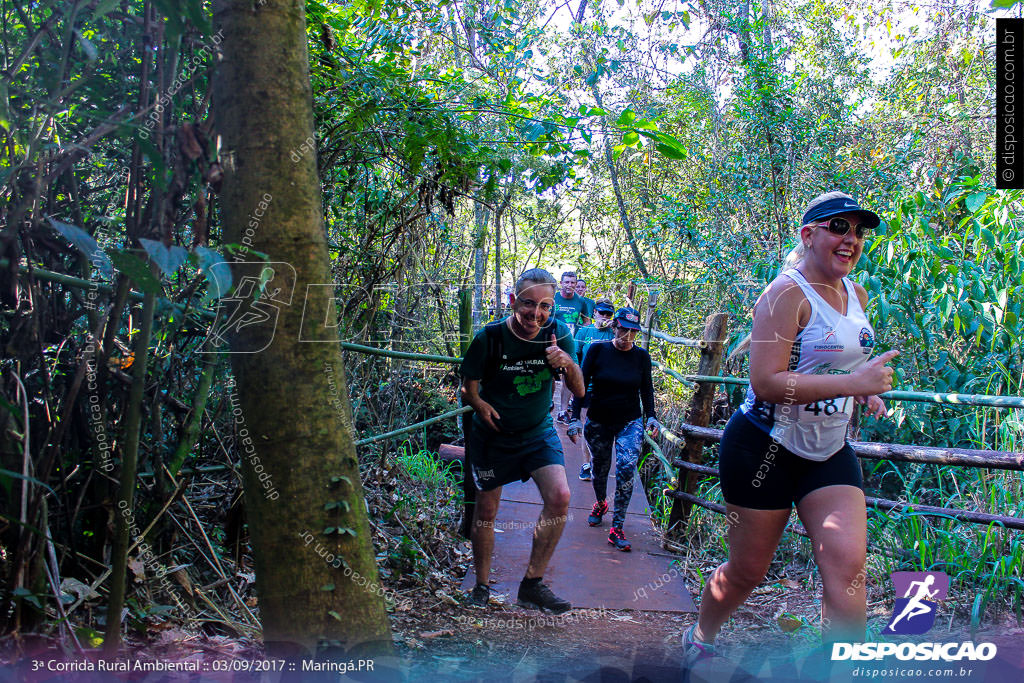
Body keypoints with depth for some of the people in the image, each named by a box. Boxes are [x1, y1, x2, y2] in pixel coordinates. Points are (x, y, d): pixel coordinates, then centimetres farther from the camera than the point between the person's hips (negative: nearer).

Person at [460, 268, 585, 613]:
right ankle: (481, 585, 30)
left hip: (538, 432, 2)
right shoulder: (489, 338, -20)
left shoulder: (557, 334, -14)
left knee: (559, 497, -16)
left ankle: (532, 584, 0)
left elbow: (579, 391, -12)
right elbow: (469, 388, -6)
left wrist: (568, 364, -32)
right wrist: (480, 404, -26)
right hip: (492, 436, -1)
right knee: (486, 511, 7)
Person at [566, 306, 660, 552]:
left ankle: (617, 528, -11)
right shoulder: (597, 350, -7)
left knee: (626, 469, -18)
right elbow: (582, 384, -5)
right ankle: (601, 504, 46)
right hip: (598, 422, 0)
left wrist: (651, 416, -4)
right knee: (600, 468, 13)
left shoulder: (642, 356, -1)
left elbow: (646, 389, 9)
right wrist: (575, 417, -12)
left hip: (630, 423, 0)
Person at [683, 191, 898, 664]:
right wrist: (854, 382, -30)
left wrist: (863, 393, 7)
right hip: (766, 448, -6)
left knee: (847, 564, -8)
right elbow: (766, 382, -27)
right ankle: (698, 640, 36)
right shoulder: (787, 294, -17)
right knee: (747, 571, 8)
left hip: (829, 451, 7)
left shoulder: (857, 296, 8)